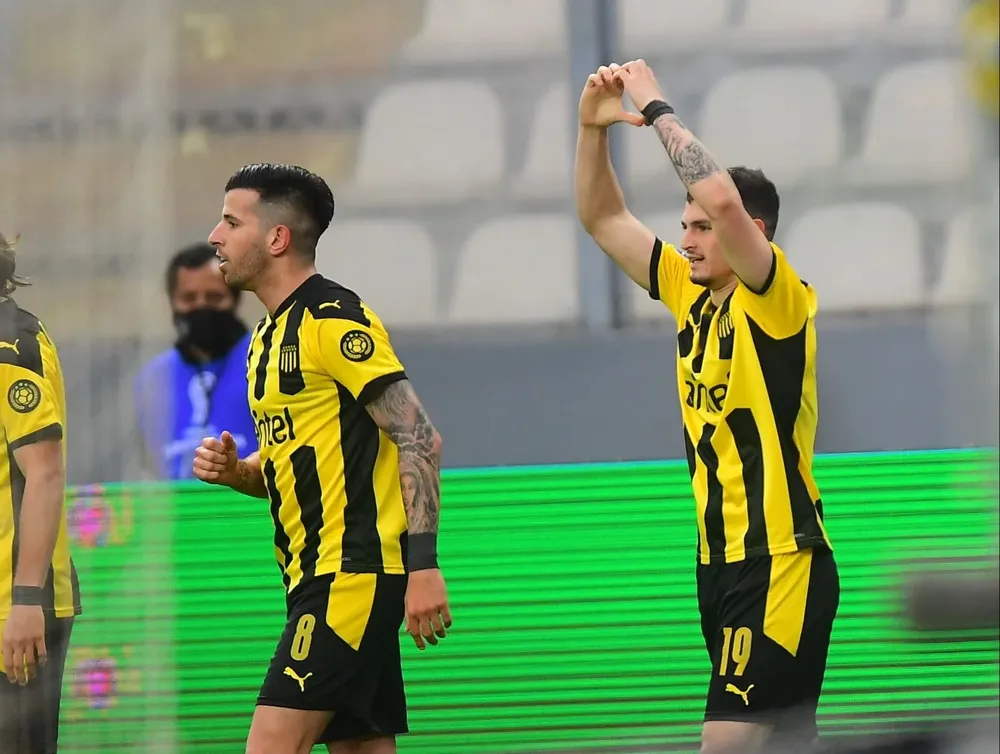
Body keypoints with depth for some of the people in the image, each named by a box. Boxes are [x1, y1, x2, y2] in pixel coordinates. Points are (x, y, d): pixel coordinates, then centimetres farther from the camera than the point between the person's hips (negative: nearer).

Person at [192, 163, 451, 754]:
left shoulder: (334, 319, -11)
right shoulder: (269, 337, 19)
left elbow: (418, 437, -17)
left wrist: (423, 562, -24)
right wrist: (233, 471, 6)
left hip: (353, 573, -10)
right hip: (317, 577, 10)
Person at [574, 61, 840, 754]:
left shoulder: (777, 300, -10)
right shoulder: (693, 297, 11)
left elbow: (722, 198, -27)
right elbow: (603, 218, 18)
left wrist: (657, 109, -17)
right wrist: (594, 125, 4)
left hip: (780, 562, -9)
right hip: (722, 560, 9)